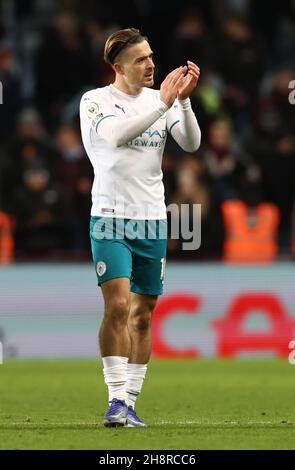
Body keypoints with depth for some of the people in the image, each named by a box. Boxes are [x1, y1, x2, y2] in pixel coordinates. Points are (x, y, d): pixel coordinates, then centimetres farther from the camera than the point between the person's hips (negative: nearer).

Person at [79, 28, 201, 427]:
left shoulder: (161, 99, 7)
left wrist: (183, 99, -20)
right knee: (117, 306, -18)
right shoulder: (95, 100, -4)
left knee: (143, 316, 6)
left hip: (152, 220, 4)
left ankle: (129, 403, 12)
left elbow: (191, 143, -6)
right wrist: (163, 103, -25)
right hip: (110, 218, -4)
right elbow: (115, 134, -24)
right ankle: (116, 399, -17)